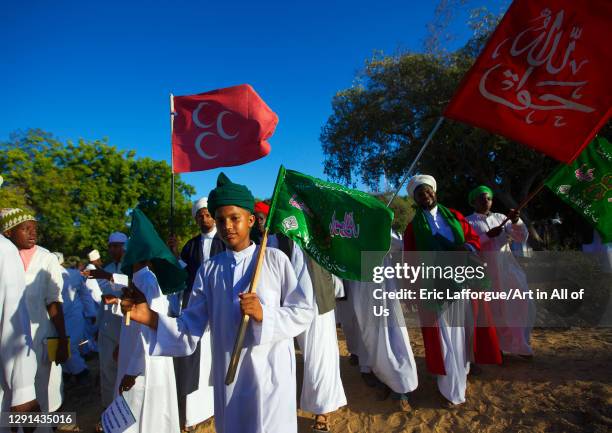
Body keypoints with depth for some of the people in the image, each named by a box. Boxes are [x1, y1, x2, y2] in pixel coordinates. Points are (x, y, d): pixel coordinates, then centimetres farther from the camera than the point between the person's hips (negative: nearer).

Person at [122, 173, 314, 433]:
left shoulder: (275, 260, -7)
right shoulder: (209, 270, 2)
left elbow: (304, 312, -7)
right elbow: (192, 325, -1)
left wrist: (264, 315, -22)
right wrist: (151, 318, -14)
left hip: (270, 373, -3)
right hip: (227, 375, 3)